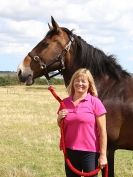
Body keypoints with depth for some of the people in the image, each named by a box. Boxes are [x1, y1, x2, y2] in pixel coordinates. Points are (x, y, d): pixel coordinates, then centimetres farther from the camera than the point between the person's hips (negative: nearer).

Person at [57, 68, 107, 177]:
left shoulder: (95, 102, -7)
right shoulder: (65, 102, 5)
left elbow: (102, 131, -8)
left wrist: (103, 155, -12)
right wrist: (59, 118, -4)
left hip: (90, 152, -4)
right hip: (70, 151, 5)